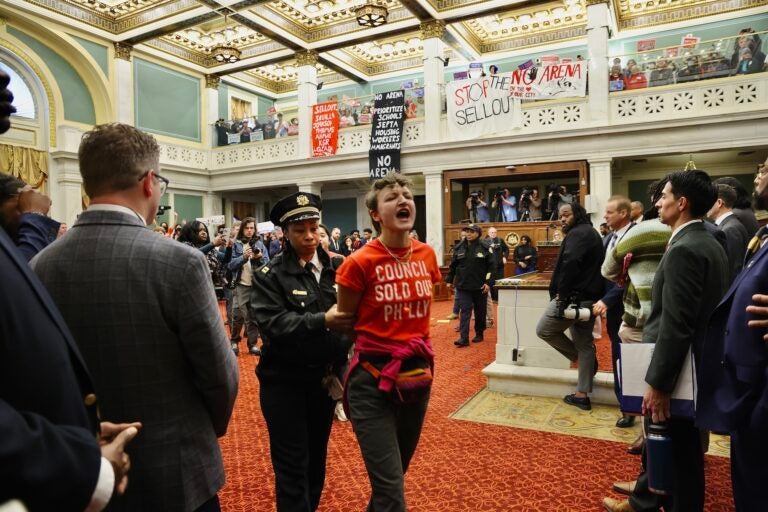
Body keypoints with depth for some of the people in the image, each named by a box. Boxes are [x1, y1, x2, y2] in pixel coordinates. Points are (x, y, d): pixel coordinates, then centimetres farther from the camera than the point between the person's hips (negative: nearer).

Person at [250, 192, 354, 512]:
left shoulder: (337, 268, -1)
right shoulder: (269, 275, -8)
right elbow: (272, 324, -20)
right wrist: (322, 321, -31)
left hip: (325, 378, 4)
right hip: (284, 382, -3)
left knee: (317, 459, 20)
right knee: (292, 465, 6)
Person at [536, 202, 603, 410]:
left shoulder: (577, 233, -11)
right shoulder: (590, 233, 22)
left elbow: (570, 263, -26)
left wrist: (562, 292, -20)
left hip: (575, 296, -11)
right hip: (590, 297, 11)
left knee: (544, 329, 1)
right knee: (584, 344, 12)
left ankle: (581, 358, 11)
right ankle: (582, 395, 18)